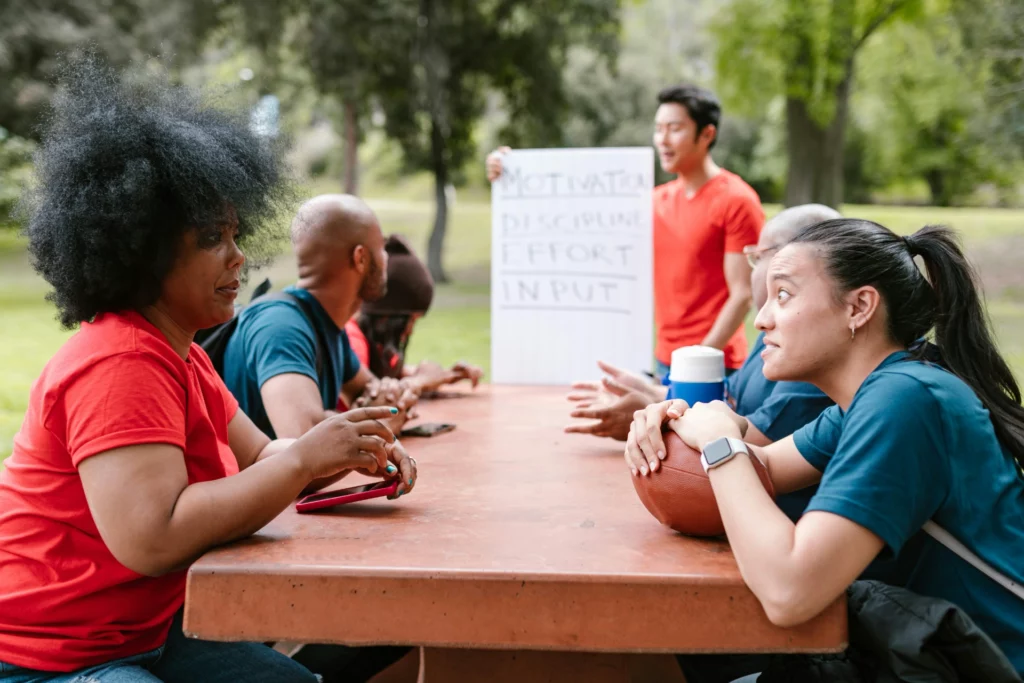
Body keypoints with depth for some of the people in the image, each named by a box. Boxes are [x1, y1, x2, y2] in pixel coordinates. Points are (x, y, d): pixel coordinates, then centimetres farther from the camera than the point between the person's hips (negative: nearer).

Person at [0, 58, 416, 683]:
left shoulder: (182, 357, 9)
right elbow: (152, 539, -33)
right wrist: (305, 459, -27)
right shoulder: (119, 365, -24)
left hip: (145, 633, 10)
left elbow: (259, 458, 13)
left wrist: (346, 451, -8)